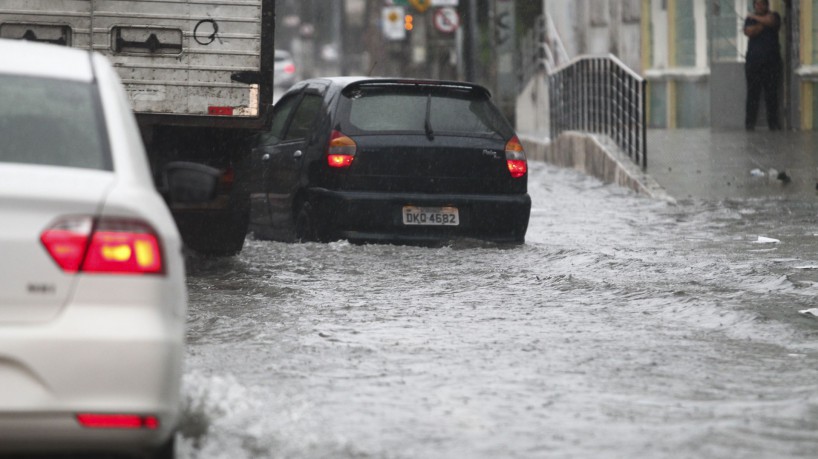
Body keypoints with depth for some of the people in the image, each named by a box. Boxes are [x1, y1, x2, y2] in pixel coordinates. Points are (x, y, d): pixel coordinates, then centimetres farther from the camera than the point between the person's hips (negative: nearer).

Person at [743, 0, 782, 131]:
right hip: (753, 60, 0)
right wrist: (764, 23, -4)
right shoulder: (750, 19, 14)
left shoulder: (773, 16, 12)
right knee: (753, 93, -5)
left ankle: (773, 122, -2)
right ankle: (750, 122, -3)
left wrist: (756, 17, -1)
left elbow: (771, 22, -12)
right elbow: (749, 32, -6)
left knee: (771, 93, -5)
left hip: (771, 61, 0)